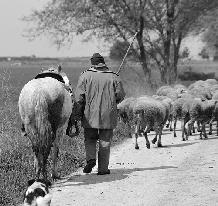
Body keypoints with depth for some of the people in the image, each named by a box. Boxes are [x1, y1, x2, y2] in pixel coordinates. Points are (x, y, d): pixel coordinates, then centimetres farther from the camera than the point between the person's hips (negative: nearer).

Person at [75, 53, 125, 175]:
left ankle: (91, 158, -11)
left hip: (90, 115, 0)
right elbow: (120, 95, 2)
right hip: (108, 115, 0)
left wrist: (80, 110, 6)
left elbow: (79, 95, -5)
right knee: (105, 141, 6)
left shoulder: (85, 76, -1)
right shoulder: (113, 77, 1)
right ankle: (103, 168, 6)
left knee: (90, 139, 14)